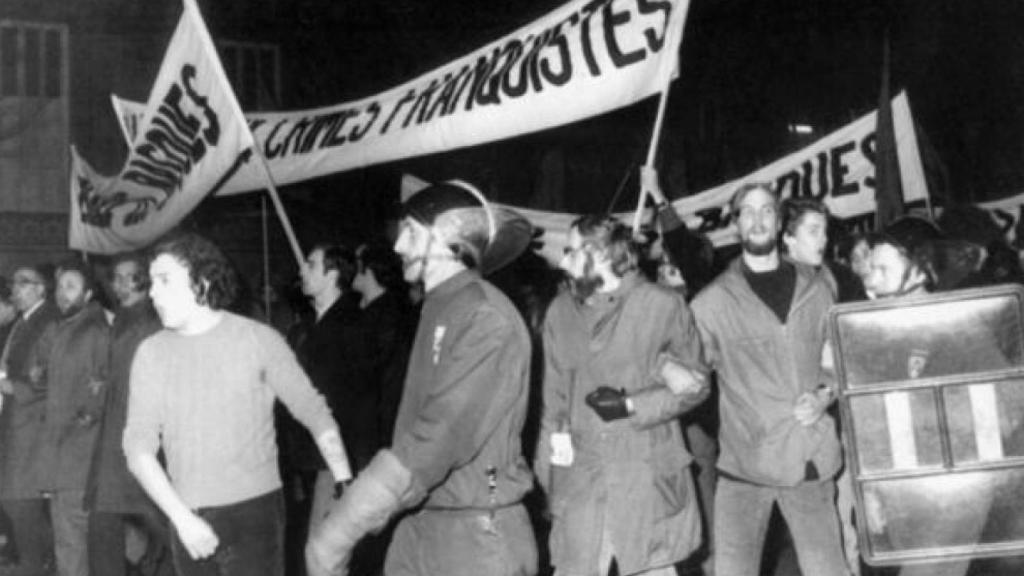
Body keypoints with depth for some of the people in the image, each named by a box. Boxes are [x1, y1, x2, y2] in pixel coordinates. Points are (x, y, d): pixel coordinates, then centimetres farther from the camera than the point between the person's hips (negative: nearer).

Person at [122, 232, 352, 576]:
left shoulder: (258, 339, -3)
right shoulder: (151, 353, 5)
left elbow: (314, 413, 0)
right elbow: (139, 446, 0)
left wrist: (346, 488, -9)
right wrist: (181, 518, -11)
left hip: (254, 513, -3)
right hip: (188, 521, 3)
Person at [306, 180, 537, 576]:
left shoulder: (484, 316, -14)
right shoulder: (439, 310, 14)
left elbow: (440, 437, -22)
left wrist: (338, 532, -23)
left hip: (477, 534, -7)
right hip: (420, 527, 7)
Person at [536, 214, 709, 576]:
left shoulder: (664, 305, -4)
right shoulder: (560, 311, 7)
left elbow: (695, 386, 0)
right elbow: (554, 396, 11)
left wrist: (632, 406, -13)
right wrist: (551, 460, 3)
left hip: (648, 482, -2)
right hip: (578, 482, 3)